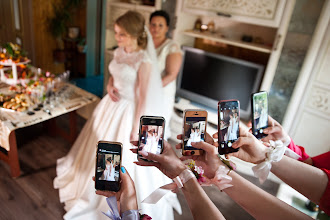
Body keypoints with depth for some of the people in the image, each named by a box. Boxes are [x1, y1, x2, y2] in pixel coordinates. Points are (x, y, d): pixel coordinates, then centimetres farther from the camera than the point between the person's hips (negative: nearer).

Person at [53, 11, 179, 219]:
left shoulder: (144, 61, -24)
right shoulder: (119, 51, 0)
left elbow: (144, 97, -20)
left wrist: (136, 128, -16)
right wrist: (110, 85, -8)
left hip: (130, 110, -8)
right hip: (112, 104, 8)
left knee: (125, 157, 9)